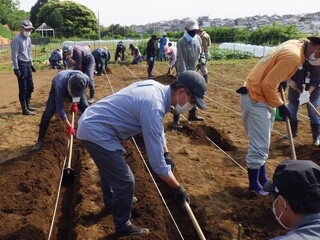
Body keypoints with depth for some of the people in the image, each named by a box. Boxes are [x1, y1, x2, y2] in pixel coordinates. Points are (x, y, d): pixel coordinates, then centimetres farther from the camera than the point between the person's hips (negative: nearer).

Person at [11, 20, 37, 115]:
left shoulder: (28, 39, 13)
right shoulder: (17, 39, -13)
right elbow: (14, 55, -16)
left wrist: (31, 64, 21)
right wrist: (16, 68, -20)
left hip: (28, 64, 8)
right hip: (21, 64, -8)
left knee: (30, 87, 13)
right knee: (23, 88, -5)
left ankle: (27, 105, 27)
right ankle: (24, 109, 1)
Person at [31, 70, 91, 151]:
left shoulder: (86, 79, -39)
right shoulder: (61, 85, -48)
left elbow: (81, 92, -11)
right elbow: (60, 108, -40)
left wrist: (75, 103, -21)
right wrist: (68, 126, -39)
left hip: (76, 88, 3)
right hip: (57, 88, -3)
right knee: (48, 113, -13)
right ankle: (40, 140, 1)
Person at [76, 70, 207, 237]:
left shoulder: (156, 87, 0)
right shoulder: (154, 106, -29)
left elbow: (157, 128, 18)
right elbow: (155, 158, -25)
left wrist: (166, 152, 16)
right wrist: (177, 188, -14)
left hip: (90, 123, 10)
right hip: (97, 132, -10)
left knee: (109, 167, 31)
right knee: (125, 182, -4)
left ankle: (111, 201, 56)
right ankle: (123, 226, 18)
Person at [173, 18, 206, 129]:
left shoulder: (198, 39, 3)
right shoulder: (182, 42, -20)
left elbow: (201, 52, 17)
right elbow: (182, 61, -26)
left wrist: (202, 61, -6)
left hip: (193, 72, 8)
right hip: (184, 73, -8)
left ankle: (192, 115, 35)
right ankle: (176, 120, -6)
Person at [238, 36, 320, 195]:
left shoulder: (296, 44, 5)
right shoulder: (293, 56, -24)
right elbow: (268, 84, -23)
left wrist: (281, 79, 5)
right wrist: (279, 106, -12)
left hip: (263, 97, 10)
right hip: (256, 100, -10)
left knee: (262, 144, 18)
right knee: (259, 146, -2)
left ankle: (262, 179, 31)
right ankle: (254, 184, 12)